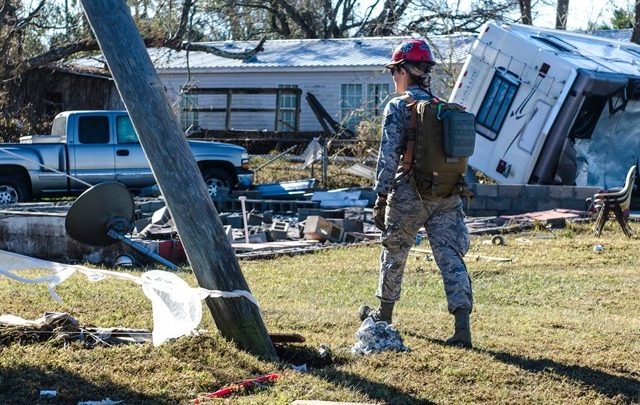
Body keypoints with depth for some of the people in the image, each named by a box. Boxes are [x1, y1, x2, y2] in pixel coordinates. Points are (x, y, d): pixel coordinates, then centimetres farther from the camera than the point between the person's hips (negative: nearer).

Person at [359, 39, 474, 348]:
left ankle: (384, 314, 33)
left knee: (394, 252, 16)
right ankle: (462, 325, -14)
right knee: (451, 256, -1)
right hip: (448, 194, 4)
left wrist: (381, 197, -8)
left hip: (410, 194, -4)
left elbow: (388, 156, -11)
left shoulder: (398, 107, -6)